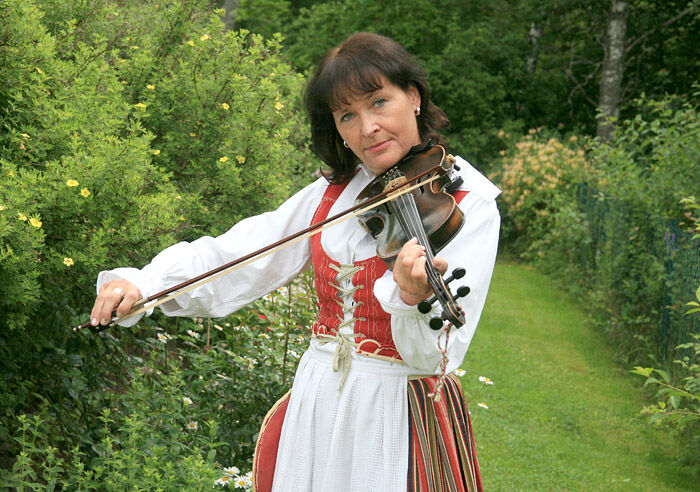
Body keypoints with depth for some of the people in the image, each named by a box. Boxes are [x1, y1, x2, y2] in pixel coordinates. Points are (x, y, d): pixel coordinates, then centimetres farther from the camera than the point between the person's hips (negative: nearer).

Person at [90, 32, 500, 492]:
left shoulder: (469, 202, -12)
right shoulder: (331, 191, 6)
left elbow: (439, 355, -22)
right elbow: (233, 256, 2)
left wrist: (411, 297, -42)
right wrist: (140, 282, -12)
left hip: (400, 416, -5)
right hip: (316, 403, 5)